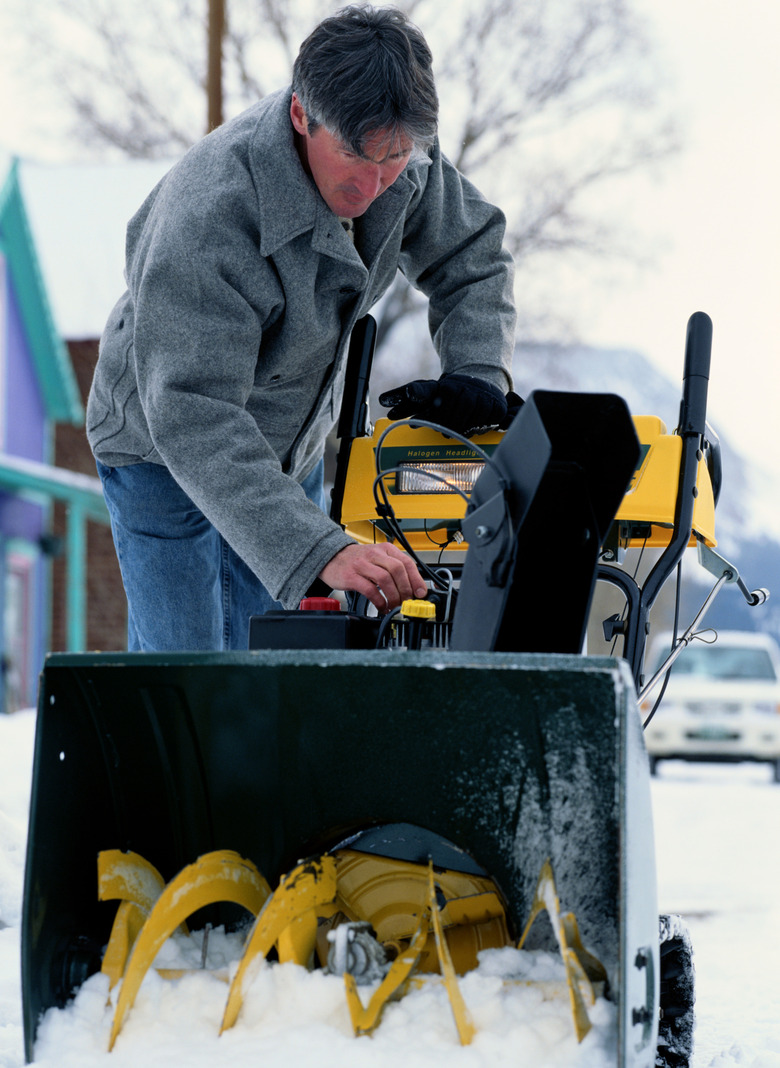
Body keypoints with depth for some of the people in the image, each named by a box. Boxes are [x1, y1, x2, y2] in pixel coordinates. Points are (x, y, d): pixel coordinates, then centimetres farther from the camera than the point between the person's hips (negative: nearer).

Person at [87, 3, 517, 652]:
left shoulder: (405, 163, -18)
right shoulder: (204, 222, -39)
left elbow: (473, 255, 3)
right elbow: (192, 419, -44)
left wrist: (478, 374, -17)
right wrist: (320, 551, -54)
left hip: (292, 452, 6)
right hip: (161, 454, -6)